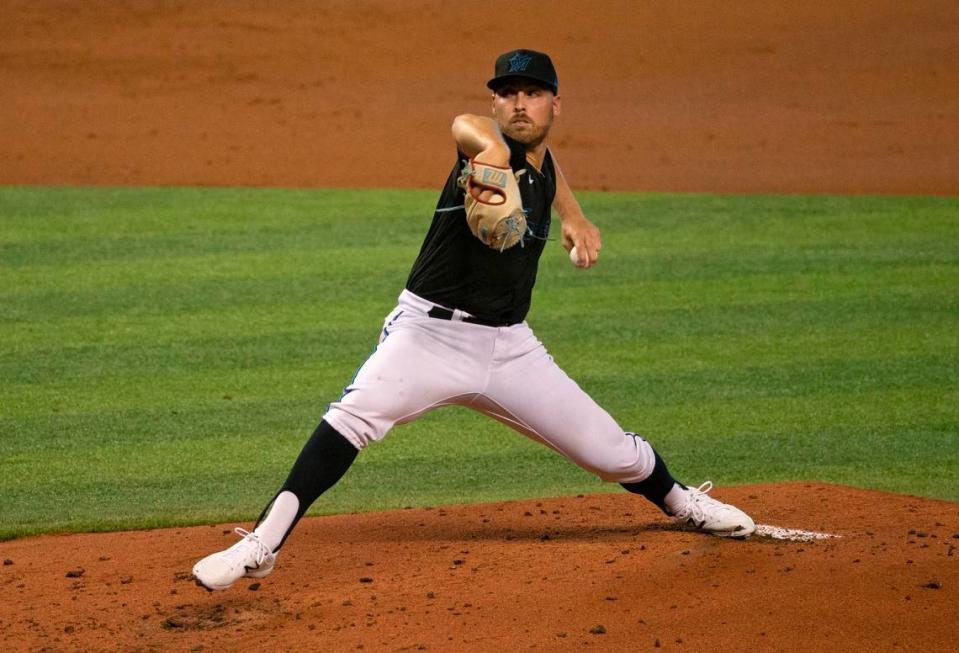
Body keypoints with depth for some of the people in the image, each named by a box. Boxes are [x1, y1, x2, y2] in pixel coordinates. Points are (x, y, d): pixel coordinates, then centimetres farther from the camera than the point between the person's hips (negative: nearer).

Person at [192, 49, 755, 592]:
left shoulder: (542, 166, 9)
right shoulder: (490, 147, -10)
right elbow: (467, 127, -38)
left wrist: (574, 217, 22)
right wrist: (490, 150, -61)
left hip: (509, 347, 6)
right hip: (429, 333, -6)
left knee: (611, 450, 7)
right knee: (357, 414, -32)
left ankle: (681, 502, 40)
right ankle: (262, 546, -34)